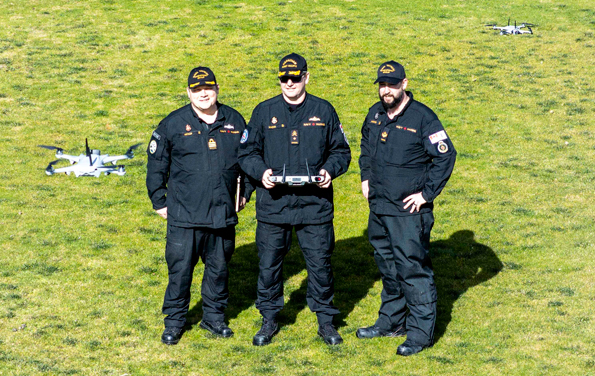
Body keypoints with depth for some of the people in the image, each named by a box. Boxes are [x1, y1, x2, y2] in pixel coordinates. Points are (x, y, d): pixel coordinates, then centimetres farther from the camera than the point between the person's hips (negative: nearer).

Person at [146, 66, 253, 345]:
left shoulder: (234, 121, 6)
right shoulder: (173, 124, -2)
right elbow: (156, 164, 4)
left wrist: (245, 193, 15)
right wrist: (159, 202, 4)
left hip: (224, 214, 3)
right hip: (183, 216, -3)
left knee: (219, 267, 12)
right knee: (180, 269, 1)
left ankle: (214, 317, 28)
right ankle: (174, 321, 15)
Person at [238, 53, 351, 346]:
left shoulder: (324, 111, 5)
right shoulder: (264, 112, 5)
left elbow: (341, 151, 11)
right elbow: (247, 152, 9)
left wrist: (329, 170, -9)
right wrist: (260, 171, -11)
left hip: (315, 204, 0)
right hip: (273, 204, 1)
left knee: (320, 262, 4)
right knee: (269, 263, 6)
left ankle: (325, 321, 20)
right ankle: (269, 320, 23)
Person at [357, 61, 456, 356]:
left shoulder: (422, 118, -13)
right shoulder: (375, 114, 8)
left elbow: (446, 156, -12)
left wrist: (427, 193, -13)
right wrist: (366, 177, 16)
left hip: (409, 210, -7)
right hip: (378, 206, 7)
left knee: (413, 269, -5)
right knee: (387, 266, 18)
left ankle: (421, 332, 3)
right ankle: (391, 322, 32)